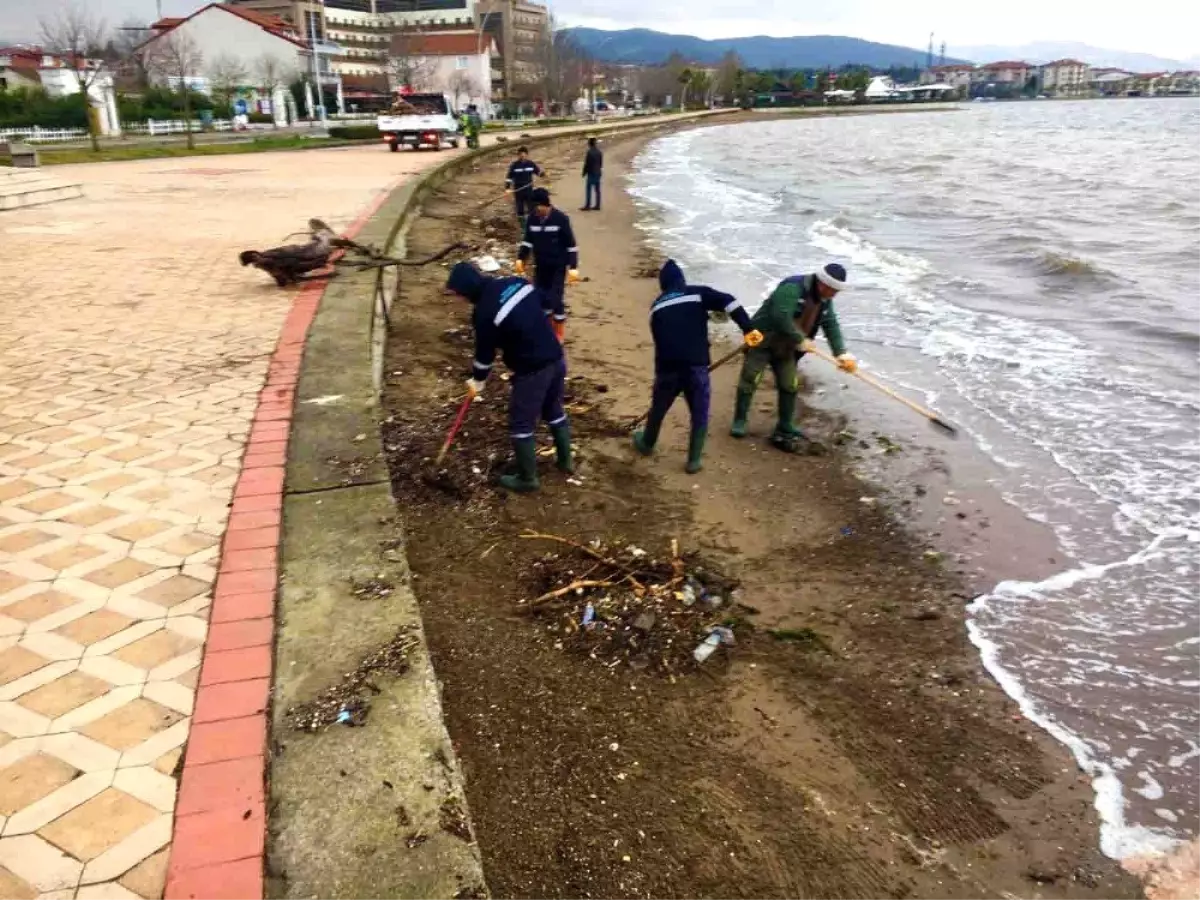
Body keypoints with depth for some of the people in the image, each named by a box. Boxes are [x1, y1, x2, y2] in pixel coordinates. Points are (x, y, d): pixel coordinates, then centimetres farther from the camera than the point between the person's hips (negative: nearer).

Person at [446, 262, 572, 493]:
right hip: (556, 357, 8)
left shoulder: (484, 312, -17)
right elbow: (545, 305, 15)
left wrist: (477, 381, 11)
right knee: (554, 410, 26)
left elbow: (485, 353, -7)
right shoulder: (517, 283, 2)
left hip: (531, 370, -8)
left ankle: (527, 478, 19)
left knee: (521, 424, 8)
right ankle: (565, 460, 40)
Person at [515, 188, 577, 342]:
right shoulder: (532, 219, -2)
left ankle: (559, 331, 13)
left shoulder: (560, 219, -15)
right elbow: (528, 240, 12)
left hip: (558, 266, -5)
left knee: (555, 298, -7)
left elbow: (570, 245, -11)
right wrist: (521, 259, 3)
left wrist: (573, 267, -15)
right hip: (540, 265, 5)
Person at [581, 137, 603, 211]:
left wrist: (584, 173, -4)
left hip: (591, 173, -7)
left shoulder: (590, 152, -17)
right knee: (597, 190, 9)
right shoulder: (599, 151, 6)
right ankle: (597, 206, 11)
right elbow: (601, 163, 12)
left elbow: (587, 164, -14)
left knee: (589, 190, -3)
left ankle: (587, 206, -3)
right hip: (598, 173, 7)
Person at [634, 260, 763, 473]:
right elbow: (729, 301, -10)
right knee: (699, 415, 13)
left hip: (667, 368, 3)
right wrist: (748, 329, -11)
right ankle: (693, 460, 16)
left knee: (658, 408, 25)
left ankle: (646, 444, 46)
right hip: (695, 366, -3)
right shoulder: (697, 293, 5)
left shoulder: (657, 307, 17)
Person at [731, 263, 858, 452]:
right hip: (762, 339, -8)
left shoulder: (825, 300, 2)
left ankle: (785, 426, 21)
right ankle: (739, 421, 7)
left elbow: (831, 325, 0)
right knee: (750, 379, -5)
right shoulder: (792, 287, -25)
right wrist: (800, 339, -26)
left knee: (789, 384, 9)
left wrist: (841, 353, -12)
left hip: (786, 347, 8)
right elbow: (781, 317, -35)